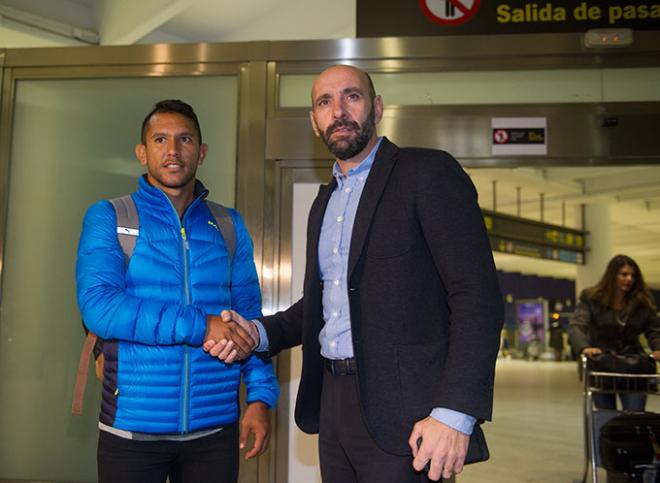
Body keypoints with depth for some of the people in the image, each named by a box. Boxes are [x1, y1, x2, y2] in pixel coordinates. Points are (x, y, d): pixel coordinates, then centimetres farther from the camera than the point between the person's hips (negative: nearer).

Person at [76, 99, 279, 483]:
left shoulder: (229, 225, 8)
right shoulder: (108, 218, 0)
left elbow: (250, 317, 7)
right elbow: (98, 307, -14)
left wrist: (261, 395, -3)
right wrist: (201, 326, -18)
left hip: (215, 426, 2)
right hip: (133, 426, -2)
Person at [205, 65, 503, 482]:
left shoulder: (429, 173, -7)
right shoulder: (325, 202, 16)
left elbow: (478, 298, -14)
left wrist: (455, 413, -22)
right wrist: (259, 332, 5)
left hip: (400, 416, -7)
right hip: (333, 405, 7)